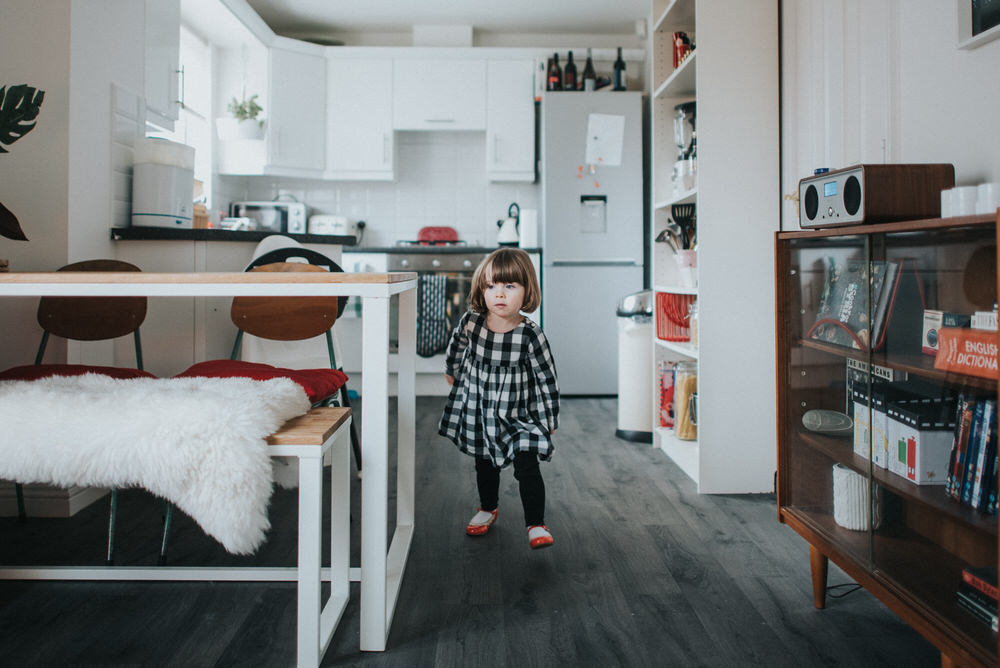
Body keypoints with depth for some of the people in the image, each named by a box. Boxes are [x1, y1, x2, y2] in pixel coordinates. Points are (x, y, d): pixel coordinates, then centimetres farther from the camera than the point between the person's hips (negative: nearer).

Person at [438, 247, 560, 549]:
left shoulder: (530, 335, -22)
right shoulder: (470, 322, -15)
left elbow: (546, 378, -12)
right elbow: (457, 344, 11)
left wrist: (549, 420, -7)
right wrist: (452, 371, 27)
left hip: (519, 414, -3)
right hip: (479, 410, 3)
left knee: (527, 468, -10)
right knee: (485, 465, 20)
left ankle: (536, 524, 7)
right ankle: (488, 508, 44)